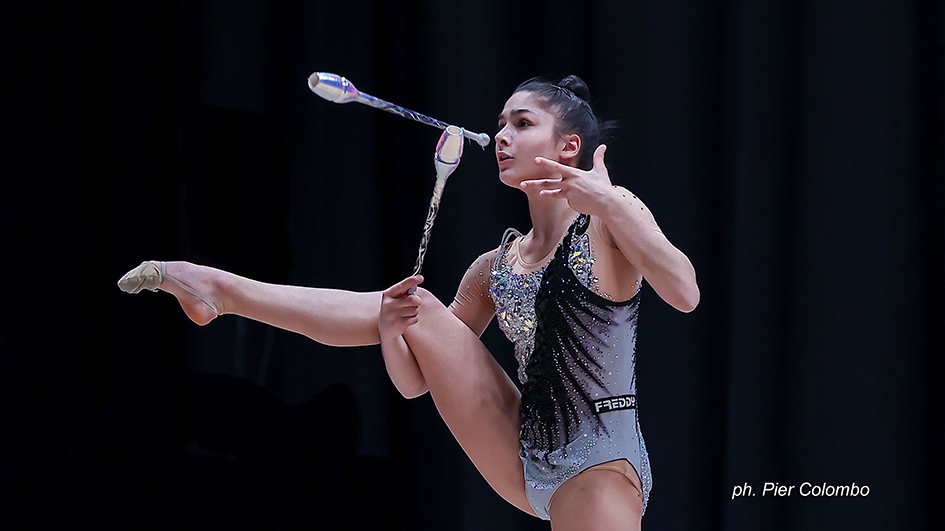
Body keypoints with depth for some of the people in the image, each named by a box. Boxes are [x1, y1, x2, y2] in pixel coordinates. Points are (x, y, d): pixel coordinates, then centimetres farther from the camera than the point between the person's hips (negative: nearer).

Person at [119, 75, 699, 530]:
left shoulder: (608, 217, -7)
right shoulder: (493, 269, 10)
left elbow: (685, 294, -24)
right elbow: (414, 381, 13)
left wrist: (609, 204, -30)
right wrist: (393, 332, -9)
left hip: (597, 470, -5)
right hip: (526, 465, 6)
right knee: (409, 309, 3)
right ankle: (215, 289, 9)